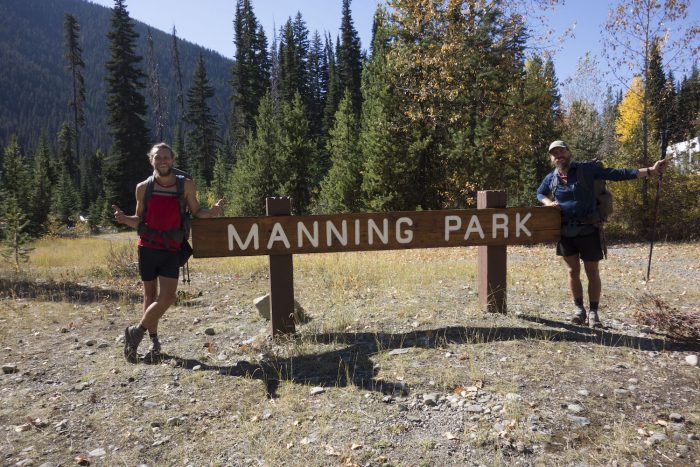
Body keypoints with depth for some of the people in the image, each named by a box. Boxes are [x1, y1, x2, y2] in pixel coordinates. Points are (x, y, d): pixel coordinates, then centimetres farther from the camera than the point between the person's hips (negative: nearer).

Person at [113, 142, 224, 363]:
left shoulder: (186, 185, 0)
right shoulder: (143, 188, 2)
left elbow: (196, 212, 9)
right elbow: (140, 221, 10)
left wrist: (211, 212, -11)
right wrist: (124, 219, -10)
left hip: (171, 249, -1)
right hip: (148, 247, 1)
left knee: (167, 297, -11)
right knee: (150, 295, 11)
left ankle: (137, 332, 12)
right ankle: (154, 340, 27)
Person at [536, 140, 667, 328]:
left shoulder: (586, 169, -5)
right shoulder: (550, 178, 5)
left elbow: (617, 174, -6)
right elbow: (540, 193, 23)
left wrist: (650, 171, -12)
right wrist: (548, 202, 1)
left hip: (588, 230, -3)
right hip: (566, 232, 3)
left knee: (592, 272, 4)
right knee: (573, 272, 9)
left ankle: (593, 313, 13)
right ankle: (579, 310, 20)